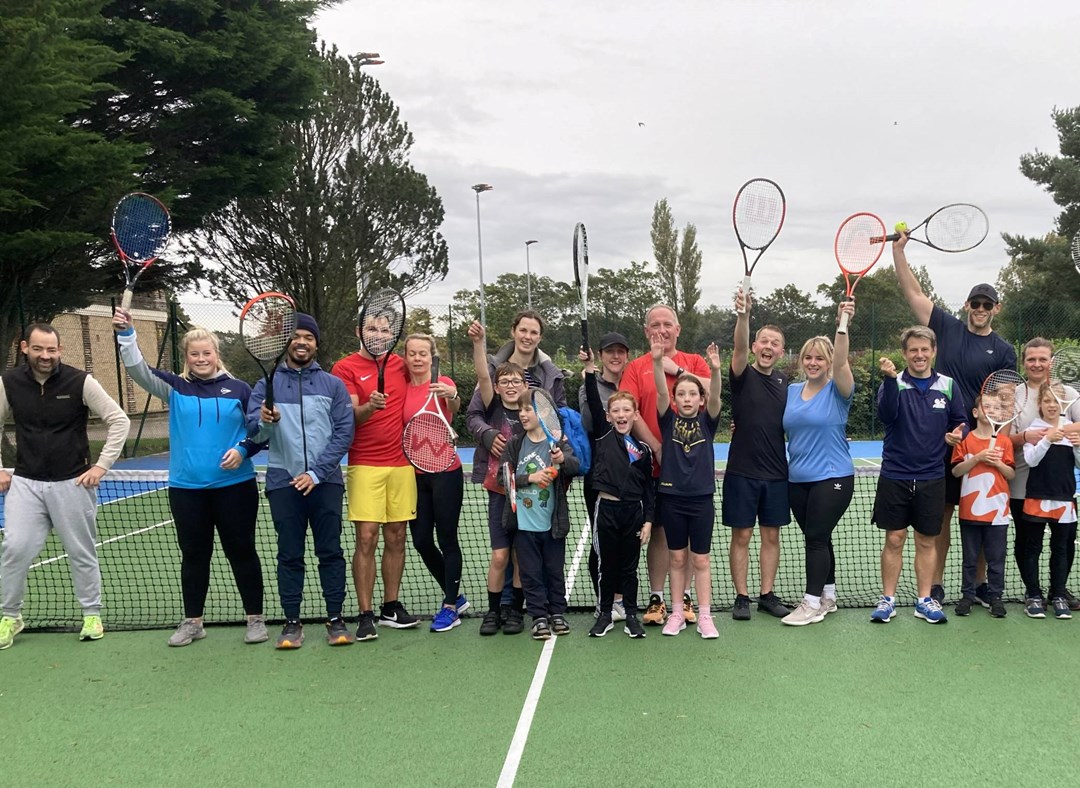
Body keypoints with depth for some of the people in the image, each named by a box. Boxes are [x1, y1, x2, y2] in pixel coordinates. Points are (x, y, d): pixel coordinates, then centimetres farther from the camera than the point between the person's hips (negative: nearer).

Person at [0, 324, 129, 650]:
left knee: (82, 552, 7)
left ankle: (92, 615, 23)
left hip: (72, 483, -2)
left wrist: (102, 465, -9)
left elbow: (119, 420, -6)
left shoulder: (80, 382, -10)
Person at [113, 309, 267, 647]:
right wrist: (126, 334, -23)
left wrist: (242, 450, -14)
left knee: (242, 551, 6)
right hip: (186, 489, 1)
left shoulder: (239, 389, 2)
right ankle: (192, 621, 25)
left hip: (235, 486, -1)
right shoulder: (175, 387, 5)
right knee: (194, 555, 11)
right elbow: (139, 370, -9)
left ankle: (255, 618, 17)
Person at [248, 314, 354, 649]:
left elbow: (343, 433, -2)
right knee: (289, 554, 6)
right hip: (283, 482, 0)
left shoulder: (333, 385, 5)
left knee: (330, 551, 3)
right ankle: (292, 622, 14)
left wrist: (316, 472, -11)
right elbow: (254, 431, -4)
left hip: (325, 481, 0)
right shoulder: (266, 385, 7)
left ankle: (335, 620, 11)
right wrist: (264, 422, -28)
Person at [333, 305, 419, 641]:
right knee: (366, 539, -7)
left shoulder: (400, 364, 10)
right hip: (365, 466, -4)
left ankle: (391, 607, 19)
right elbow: (351, 415, -9)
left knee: (396, 537, 8)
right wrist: (370, 406, -30)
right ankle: (366, 615, 1)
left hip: (402, 464, 4)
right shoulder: (345, 367, -1)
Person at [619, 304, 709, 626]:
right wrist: (657, 447, -13)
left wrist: (677, 369, -11)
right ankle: (656, 598, 15)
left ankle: (683, 597, 21)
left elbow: (711, 394, -10)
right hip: (654, 463, -1)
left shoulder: (694, 362, 8)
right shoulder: (636, 367, 4)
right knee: (659, 530, 5)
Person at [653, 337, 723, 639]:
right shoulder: (669, 420, 1)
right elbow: (661, 392, -14)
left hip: (701, 498, 0)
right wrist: (657, 361, -30)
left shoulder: (707, 421, 1)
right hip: (671, 497, 0)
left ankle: (704, 616, 16)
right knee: (677, 559, 10)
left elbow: (715, 397, -17)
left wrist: (715, 370, -36)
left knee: (700, 560, 7)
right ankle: (677, 614, 20)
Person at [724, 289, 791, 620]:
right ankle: (741, 597, 14)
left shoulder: (784, 381, 8)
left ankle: (767, 594, 23)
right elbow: (739, 347, -27)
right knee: (741, 535, 3)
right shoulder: (743, 376, -6)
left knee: (771, 535, 11)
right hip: (742, 471, -4)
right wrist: (744, 315, -43)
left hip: (776, 473, 4)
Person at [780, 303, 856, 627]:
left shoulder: (837, 390, -7)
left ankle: (812, 603, 6)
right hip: (797, 479, 6)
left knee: (817, 538, -4)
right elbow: (780, 428, 18)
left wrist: (842, 324, -38)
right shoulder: (791, 390, 9)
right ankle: (827, 596, 28)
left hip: (832, 477, -6)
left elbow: (841, 362, -26)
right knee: (817, 539, 14)